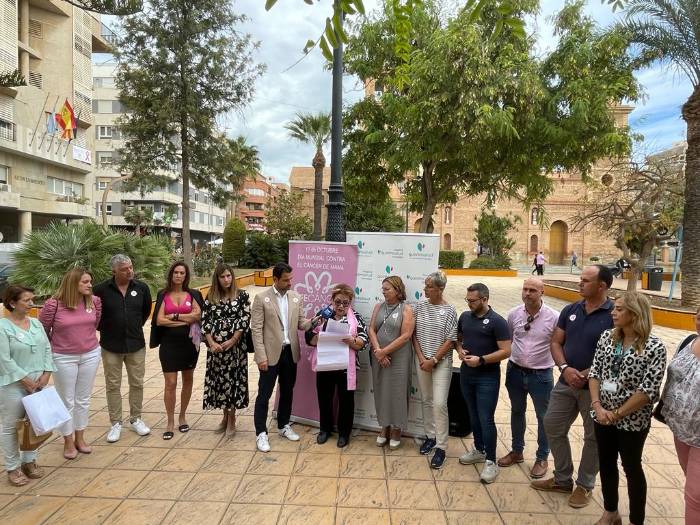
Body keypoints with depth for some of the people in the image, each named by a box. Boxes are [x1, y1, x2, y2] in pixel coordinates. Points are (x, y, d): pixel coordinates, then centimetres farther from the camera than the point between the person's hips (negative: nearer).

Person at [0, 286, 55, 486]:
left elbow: (47, 349, 7)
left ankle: (29, 460, 29)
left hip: (38, 382, 6)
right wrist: (26, 380, -15)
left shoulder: (36, 323, 5)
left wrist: (46, 374, -4)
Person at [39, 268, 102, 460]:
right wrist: (53, 347, 8)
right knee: (66, 401, 9)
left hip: (91, 355, 3)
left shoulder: (94, 301, -7)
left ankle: (80, 438, 31)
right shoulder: (53, 304, -16)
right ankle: (68, 442, 25)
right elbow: (42, 331, -1)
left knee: (83, 399, 15)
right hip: (63, 358, -3)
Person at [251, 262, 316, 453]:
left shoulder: (297, 297, 5)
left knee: (287, 391, 17)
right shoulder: (261, 298, -8)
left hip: (290, 352, 5)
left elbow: (300, 324, 8)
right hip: (271, 353, -4)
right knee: (264, 394, 3)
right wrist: (261, 356, -15)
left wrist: (313, 321, -13)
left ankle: (284, 426, 34)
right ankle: (261, 433, 16)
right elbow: (256, 329, -10)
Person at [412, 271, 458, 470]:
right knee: (426, 401, 13)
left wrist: (433, 360, -12)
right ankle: (430, 436, 31)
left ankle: (441, 447, 5)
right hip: (422, 360, 4)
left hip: (441, 362, -4)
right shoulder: (419, 306, 1)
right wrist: (421, 358, -6)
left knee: (439, 403, -7)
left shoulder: (449, 310, -8)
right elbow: (414, 334, 3)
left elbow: (450, 341, -8)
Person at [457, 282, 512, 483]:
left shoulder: (497, 321, -13)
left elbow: (506, 351, -15)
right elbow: (458, 338, 18)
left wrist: (481, 360, -21)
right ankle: (479, 450, 34)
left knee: (486, 419, -2)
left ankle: (491, 461, 11)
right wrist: (460, 350, -3)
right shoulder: (465, 317, 4)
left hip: (487, 378, -6)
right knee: (474, 416, 17)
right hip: (466, 374, 6)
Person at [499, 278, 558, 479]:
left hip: (541, 375, -3)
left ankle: (542, 458, 32)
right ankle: (517, 451, 38)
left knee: (544, 417, 12)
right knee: (517, 412, 19)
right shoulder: (514, 314, -4)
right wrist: (507, 361, 6)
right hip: (515, 371, 4)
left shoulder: (554, 317, -14)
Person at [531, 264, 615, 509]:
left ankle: (585, 485, 32)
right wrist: (565, 368, -12)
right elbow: (556, 343, 4)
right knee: (553, 427, 12)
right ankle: (563, 479, 31)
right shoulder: (570, 310, 2)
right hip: (565, 382, 5)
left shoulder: (614, 315, -13)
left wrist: (587, 374, -19)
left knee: (593, 437, 12)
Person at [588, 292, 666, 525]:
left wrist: (618, 414, -15)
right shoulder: (606, 337, -1)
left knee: (632, 468, 13)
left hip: (632, 420, -4)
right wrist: (597, 406, -11)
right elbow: (594, 372, 1)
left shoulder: (654, 347, -15)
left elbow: (649, 390, -17)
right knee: (606, 463, 17)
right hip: (602, 415, 4)